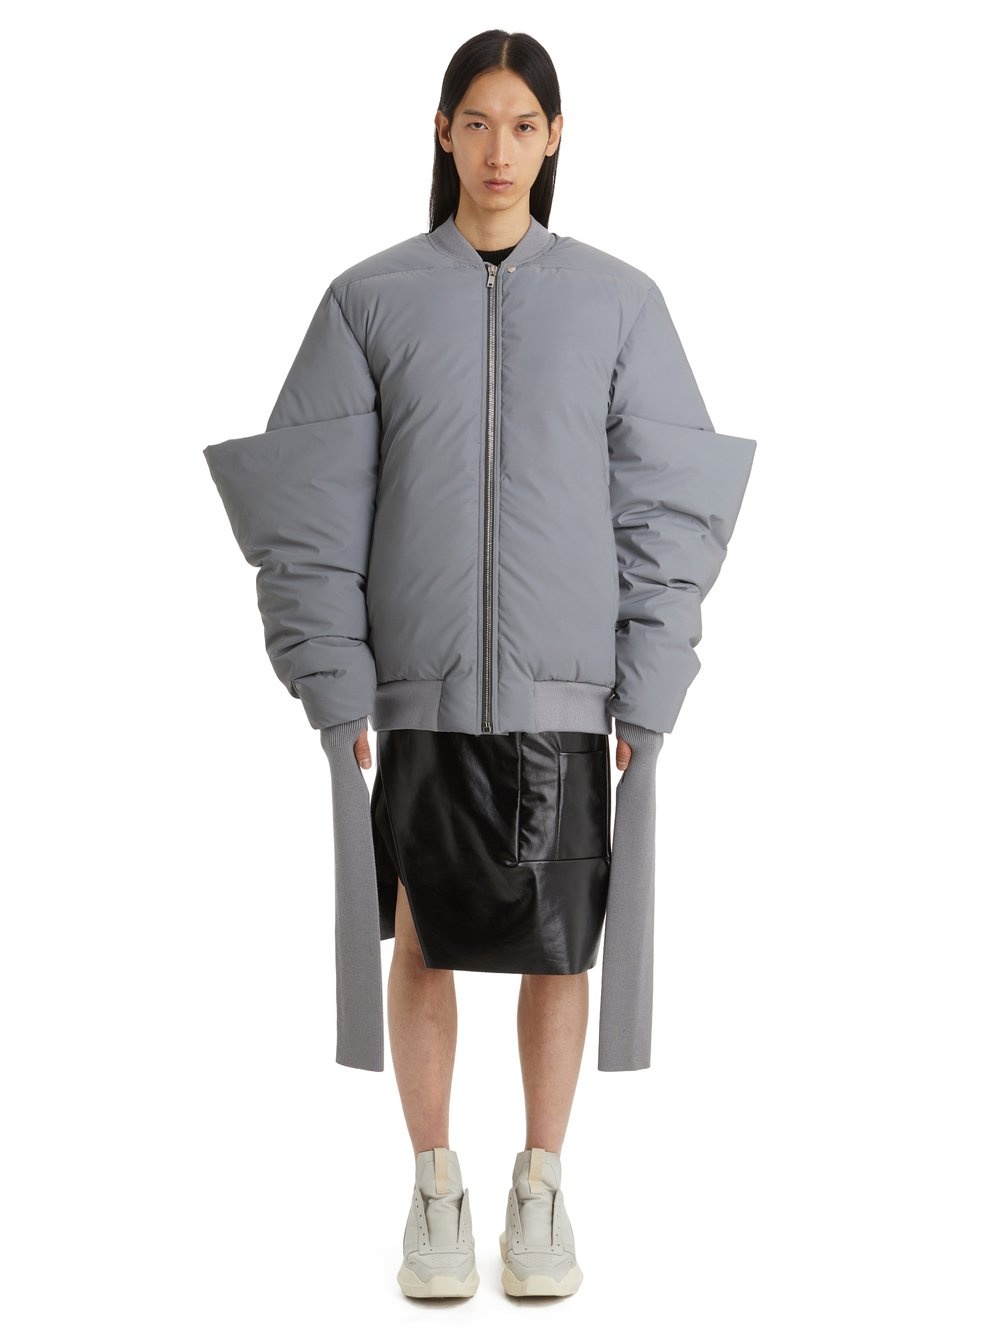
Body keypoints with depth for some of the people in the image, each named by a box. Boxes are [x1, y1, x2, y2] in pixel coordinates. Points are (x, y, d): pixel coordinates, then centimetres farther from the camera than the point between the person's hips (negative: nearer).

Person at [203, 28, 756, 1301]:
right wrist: (334, 684, -5)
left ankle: (541, 1193, 24)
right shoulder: (370, 299, 2)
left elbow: (667, 499, 3)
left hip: (565, 681, 0)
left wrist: (648, 690, -2)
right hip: (421, 680, 0)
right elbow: (310, 502, 1)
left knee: (560, 941, 7)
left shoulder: (617, 301, 3)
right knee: (425, 937, 7)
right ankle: (434, 1191, 24)